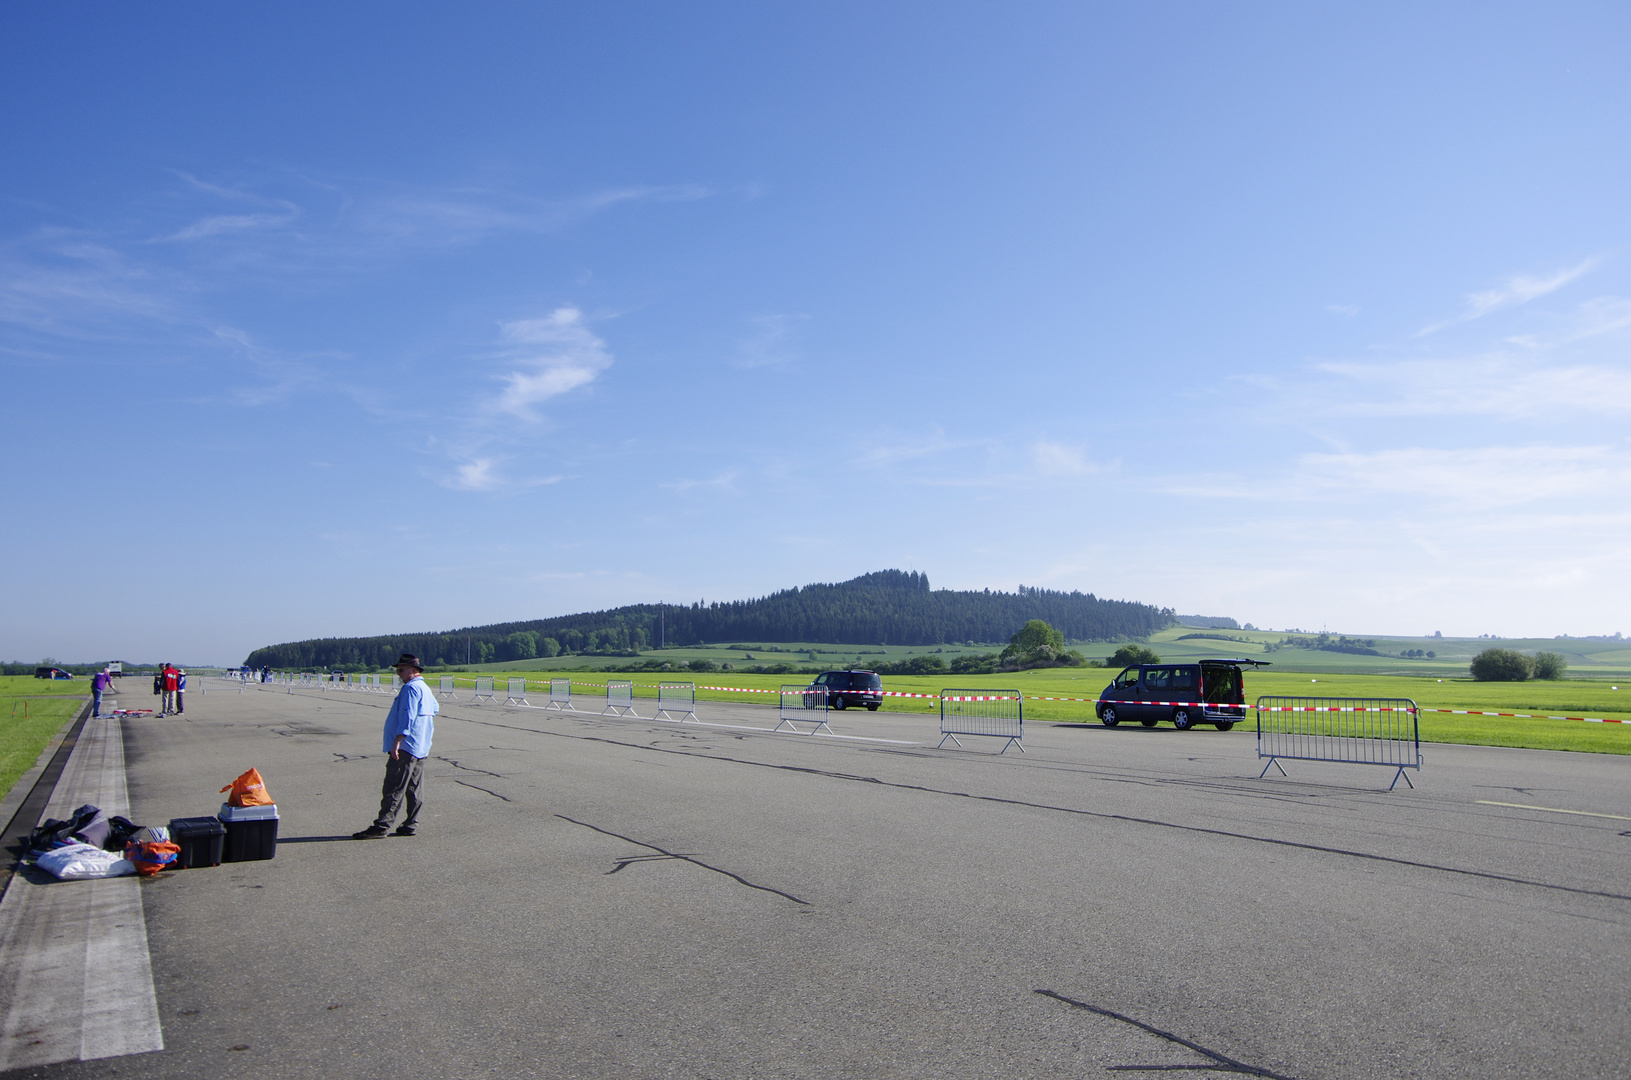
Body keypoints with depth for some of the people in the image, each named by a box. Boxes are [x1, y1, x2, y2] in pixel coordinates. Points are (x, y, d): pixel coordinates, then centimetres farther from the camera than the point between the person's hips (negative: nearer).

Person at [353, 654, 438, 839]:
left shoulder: (410, 688, -12)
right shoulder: (425, 689, 19)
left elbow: (407, 717, -21)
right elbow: (435, 708, 35)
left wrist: (397, 742, -24)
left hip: (405, 747, -10)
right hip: (421, 748, 10)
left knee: (393, 788, -11)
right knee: (413, 789, 10)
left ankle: (381, 826, -12)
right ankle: (410, 824, 12)